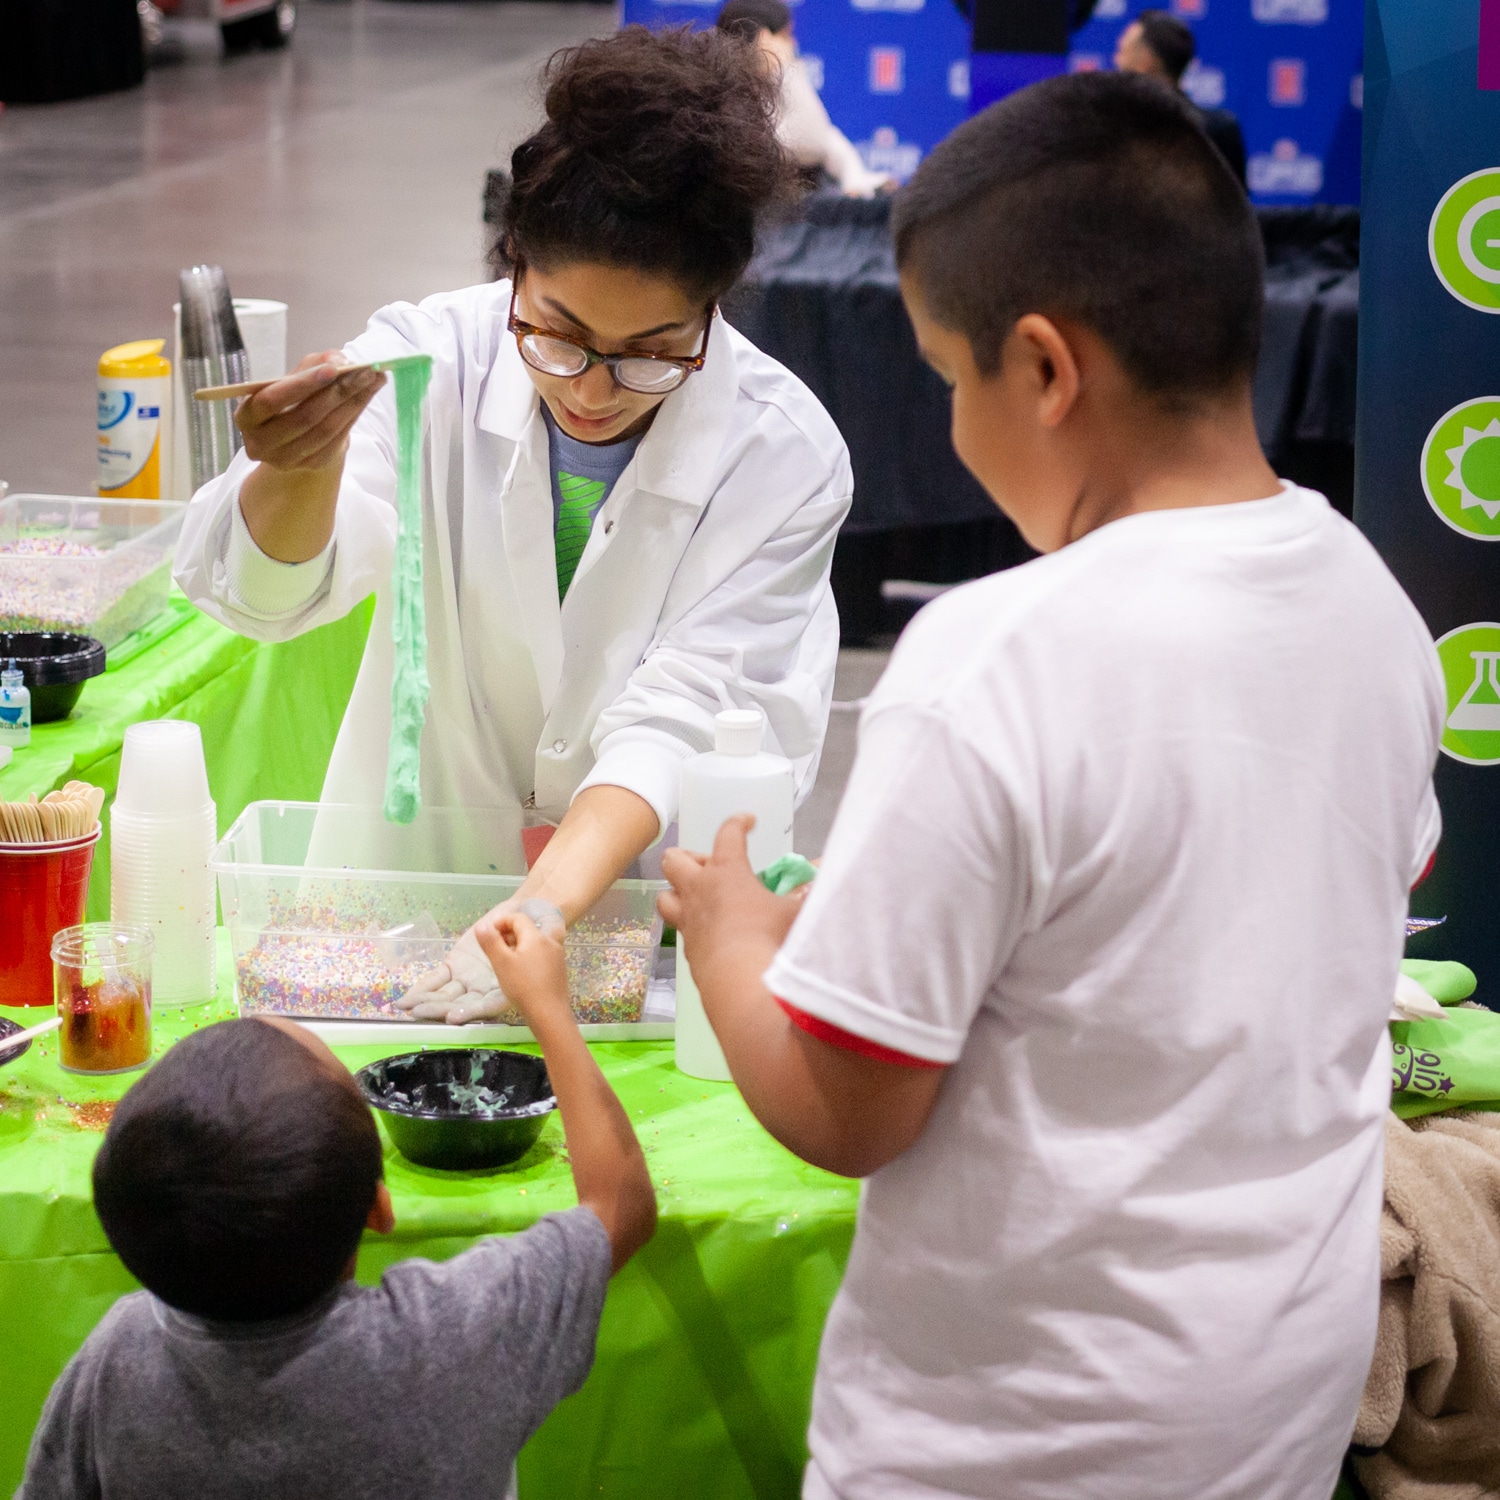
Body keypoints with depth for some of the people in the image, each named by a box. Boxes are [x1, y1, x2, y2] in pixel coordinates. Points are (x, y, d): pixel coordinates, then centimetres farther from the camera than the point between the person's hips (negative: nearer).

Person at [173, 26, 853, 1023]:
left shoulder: (785, 456, -13)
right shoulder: (436, 357, -11)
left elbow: (685, 721, -19)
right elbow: (269, 595, -18)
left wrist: (548, 906, -35)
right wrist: (303, 467, -41)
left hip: (638, 898, 0)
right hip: (397, 881, 0)